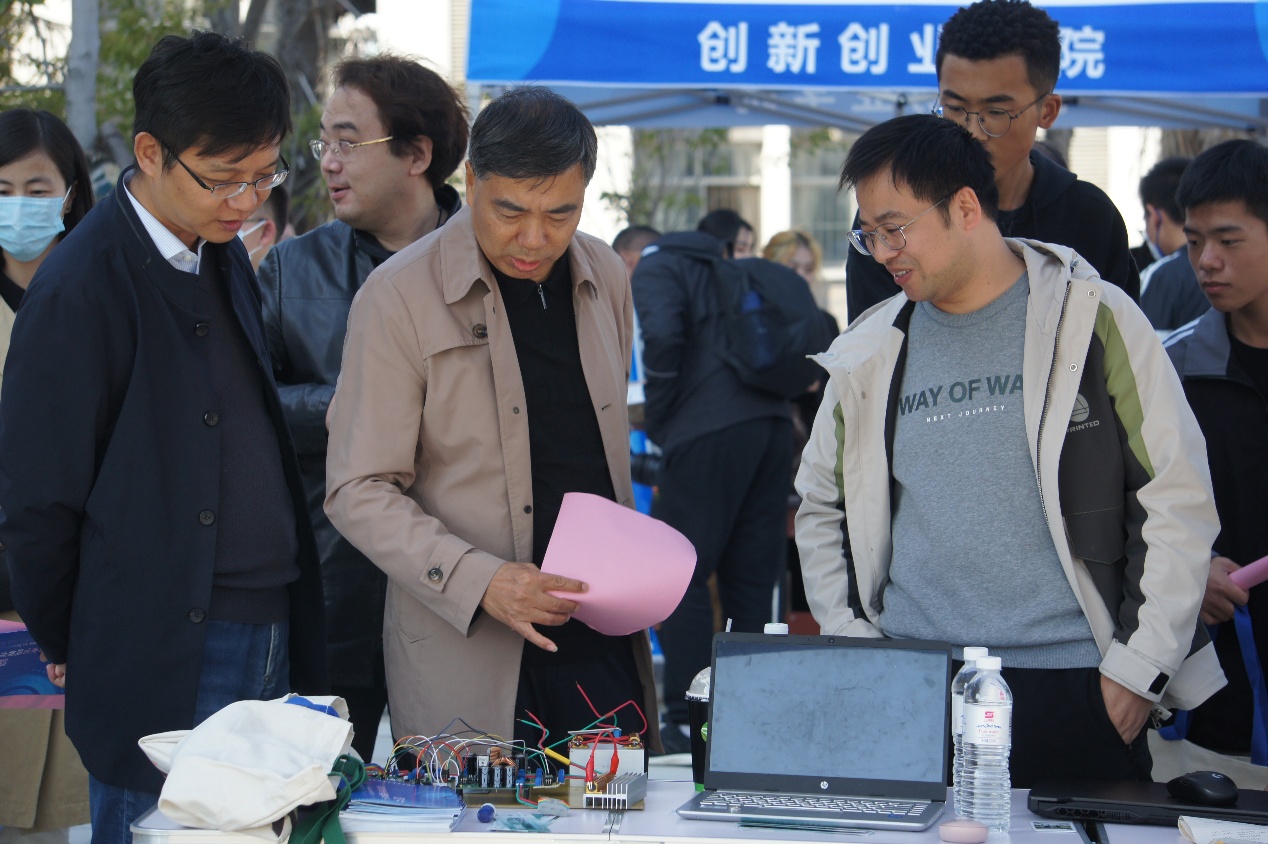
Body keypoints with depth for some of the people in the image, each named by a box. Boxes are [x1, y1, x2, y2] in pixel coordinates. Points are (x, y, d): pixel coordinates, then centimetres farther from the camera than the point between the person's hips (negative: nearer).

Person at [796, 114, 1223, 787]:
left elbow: (1179, 502, -1)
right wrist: (856, 650, 7)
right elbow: (822, 510, 20)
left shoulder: (1095, 319, 0)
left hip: (1074, 687, -3)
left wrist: (1138, 668, -7)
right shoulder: (869, 355, 11)